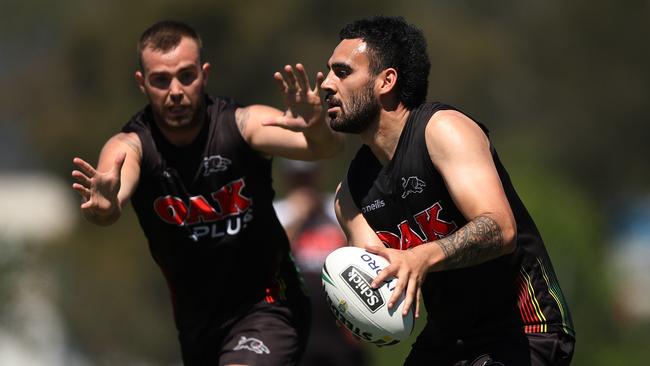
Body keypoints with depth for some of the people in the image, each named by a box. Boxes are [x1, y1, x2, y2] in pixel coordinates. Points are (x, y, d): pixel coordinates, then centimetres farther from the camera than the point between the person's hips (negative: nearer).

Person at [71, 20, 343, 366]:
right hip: (198, 321, 4)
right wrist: (104, 206, -58)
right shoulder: (129, 145, -12)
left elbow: (327, 147, -30)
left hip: (267, 307, -4)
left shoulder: (245, 124, -15)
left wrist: (316, 129, -54)